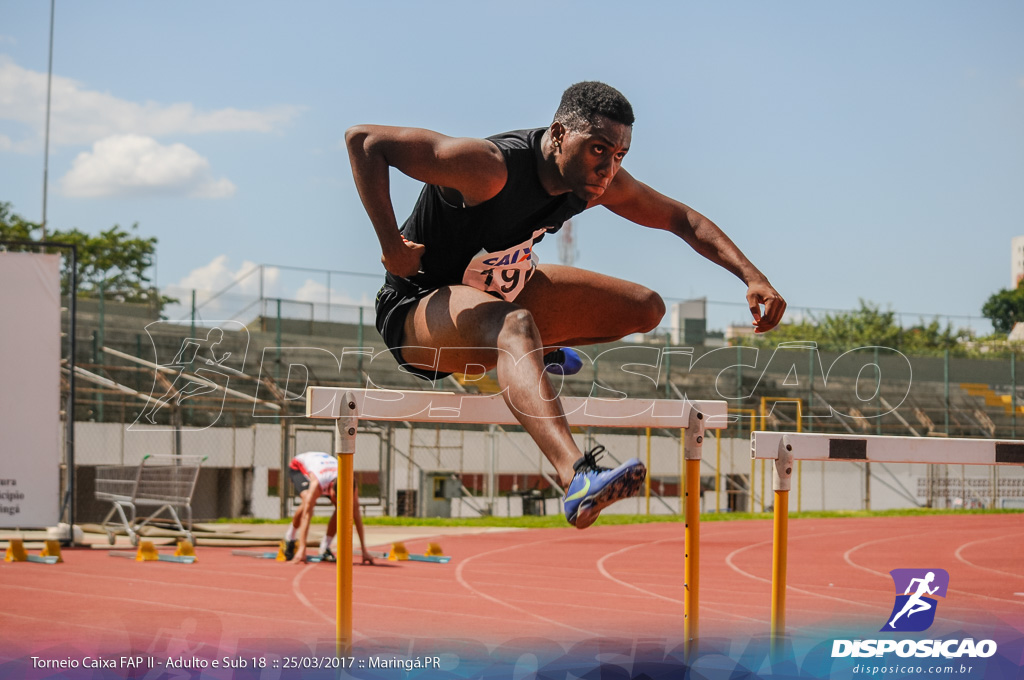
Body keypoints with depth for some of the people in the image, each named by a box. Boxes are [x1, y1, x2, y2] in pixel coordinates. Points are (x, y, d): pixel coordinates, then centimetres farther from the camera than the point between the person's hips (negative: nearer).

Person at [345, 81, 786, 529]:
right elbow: (362, 139, -30)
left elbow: (682, 220, 5)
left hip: (500, 290, 8)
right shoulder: (489, 168, -31)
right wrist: (391, 246, -31)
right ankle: (577, 479, -63)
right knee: (513, 325, -43)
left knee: (646, 309, 6)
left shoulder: (598, 182, -9)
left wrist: (752, 277, -6)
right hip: (419, 307, -8)